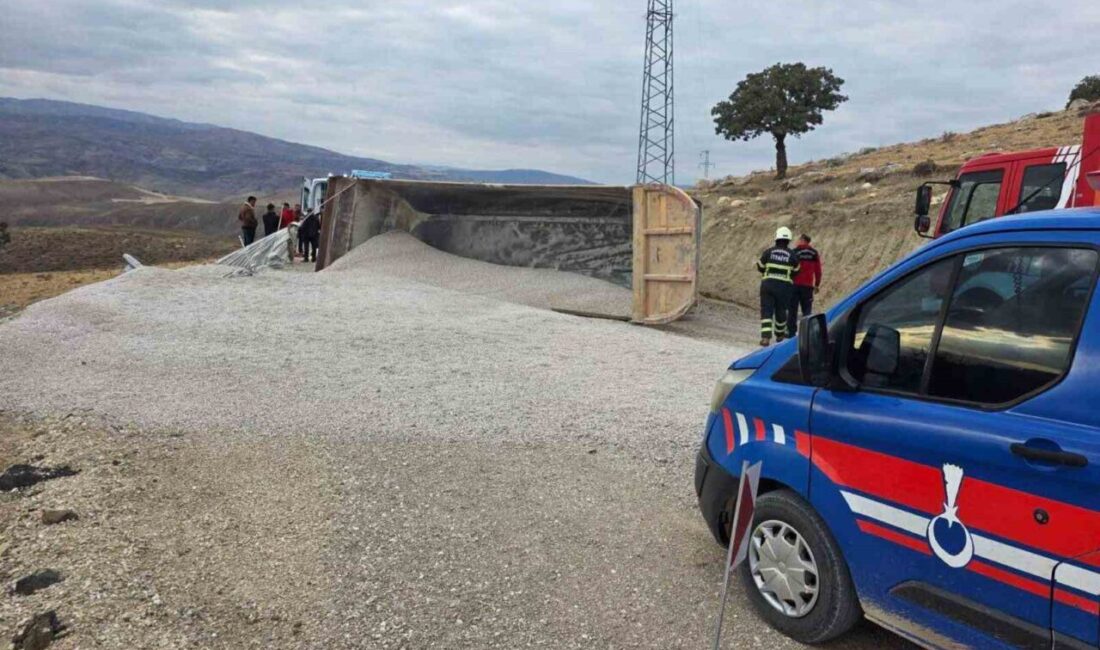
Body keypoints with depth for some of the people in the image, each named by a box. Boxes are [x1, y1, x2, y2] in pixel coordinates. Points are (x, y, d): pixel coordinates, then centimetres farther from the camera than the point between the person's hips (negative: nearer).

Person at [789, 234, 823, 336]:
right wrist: (817, 284, 17)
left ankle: (791, 332, 4)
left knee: (792, 309, 3)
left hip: (795, 284, -3)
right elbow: (818, 270, 8)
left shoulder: (795, 252, -6)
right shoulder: (815, 253, 6)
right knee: (807, 310, 9)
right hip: (808, 285, 3)